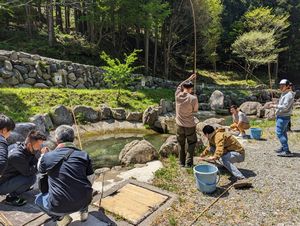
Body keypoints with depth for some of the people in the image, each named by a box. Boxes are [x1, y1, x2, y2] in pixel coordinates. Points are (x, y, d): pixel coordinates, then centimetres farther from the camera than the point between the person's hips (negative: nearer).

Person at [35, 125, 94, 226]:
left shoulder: (47, 156, -6)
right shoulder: (84, 155, -5)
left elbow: (41, 170, 19)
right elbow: (90, 180, 3)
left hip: (59, 206, -2)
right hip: (84, 202, 2)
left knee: (39, 198, 27)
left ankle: (61, 217, 8)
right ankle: (83, 211, 20)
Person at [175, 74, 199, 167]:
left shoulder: (177, 95, -8)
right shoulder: (193, 98, -18)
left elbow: (180, 86, 13)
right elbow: (195, 110, -2)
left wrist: (189, 79, 21)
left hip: (179, 125, 3)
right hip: (190, 126, -3)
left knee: (181, 144, 17)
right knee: (192, 143, 16)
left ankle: (182, 162, 28)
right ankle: (188, 163, 14)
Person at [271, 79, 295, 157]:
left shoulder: (289, 95, -16)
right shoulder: (284, 94, 15)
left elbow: (285, 107, -23)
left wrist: (275, 106, -13)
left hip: (283, 117, -10)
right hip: (281, 116, 10)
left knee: (279, 133, -12)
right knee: (283, 133, 17)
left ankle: (287, 151, -10)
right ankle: (283, 148, 29)